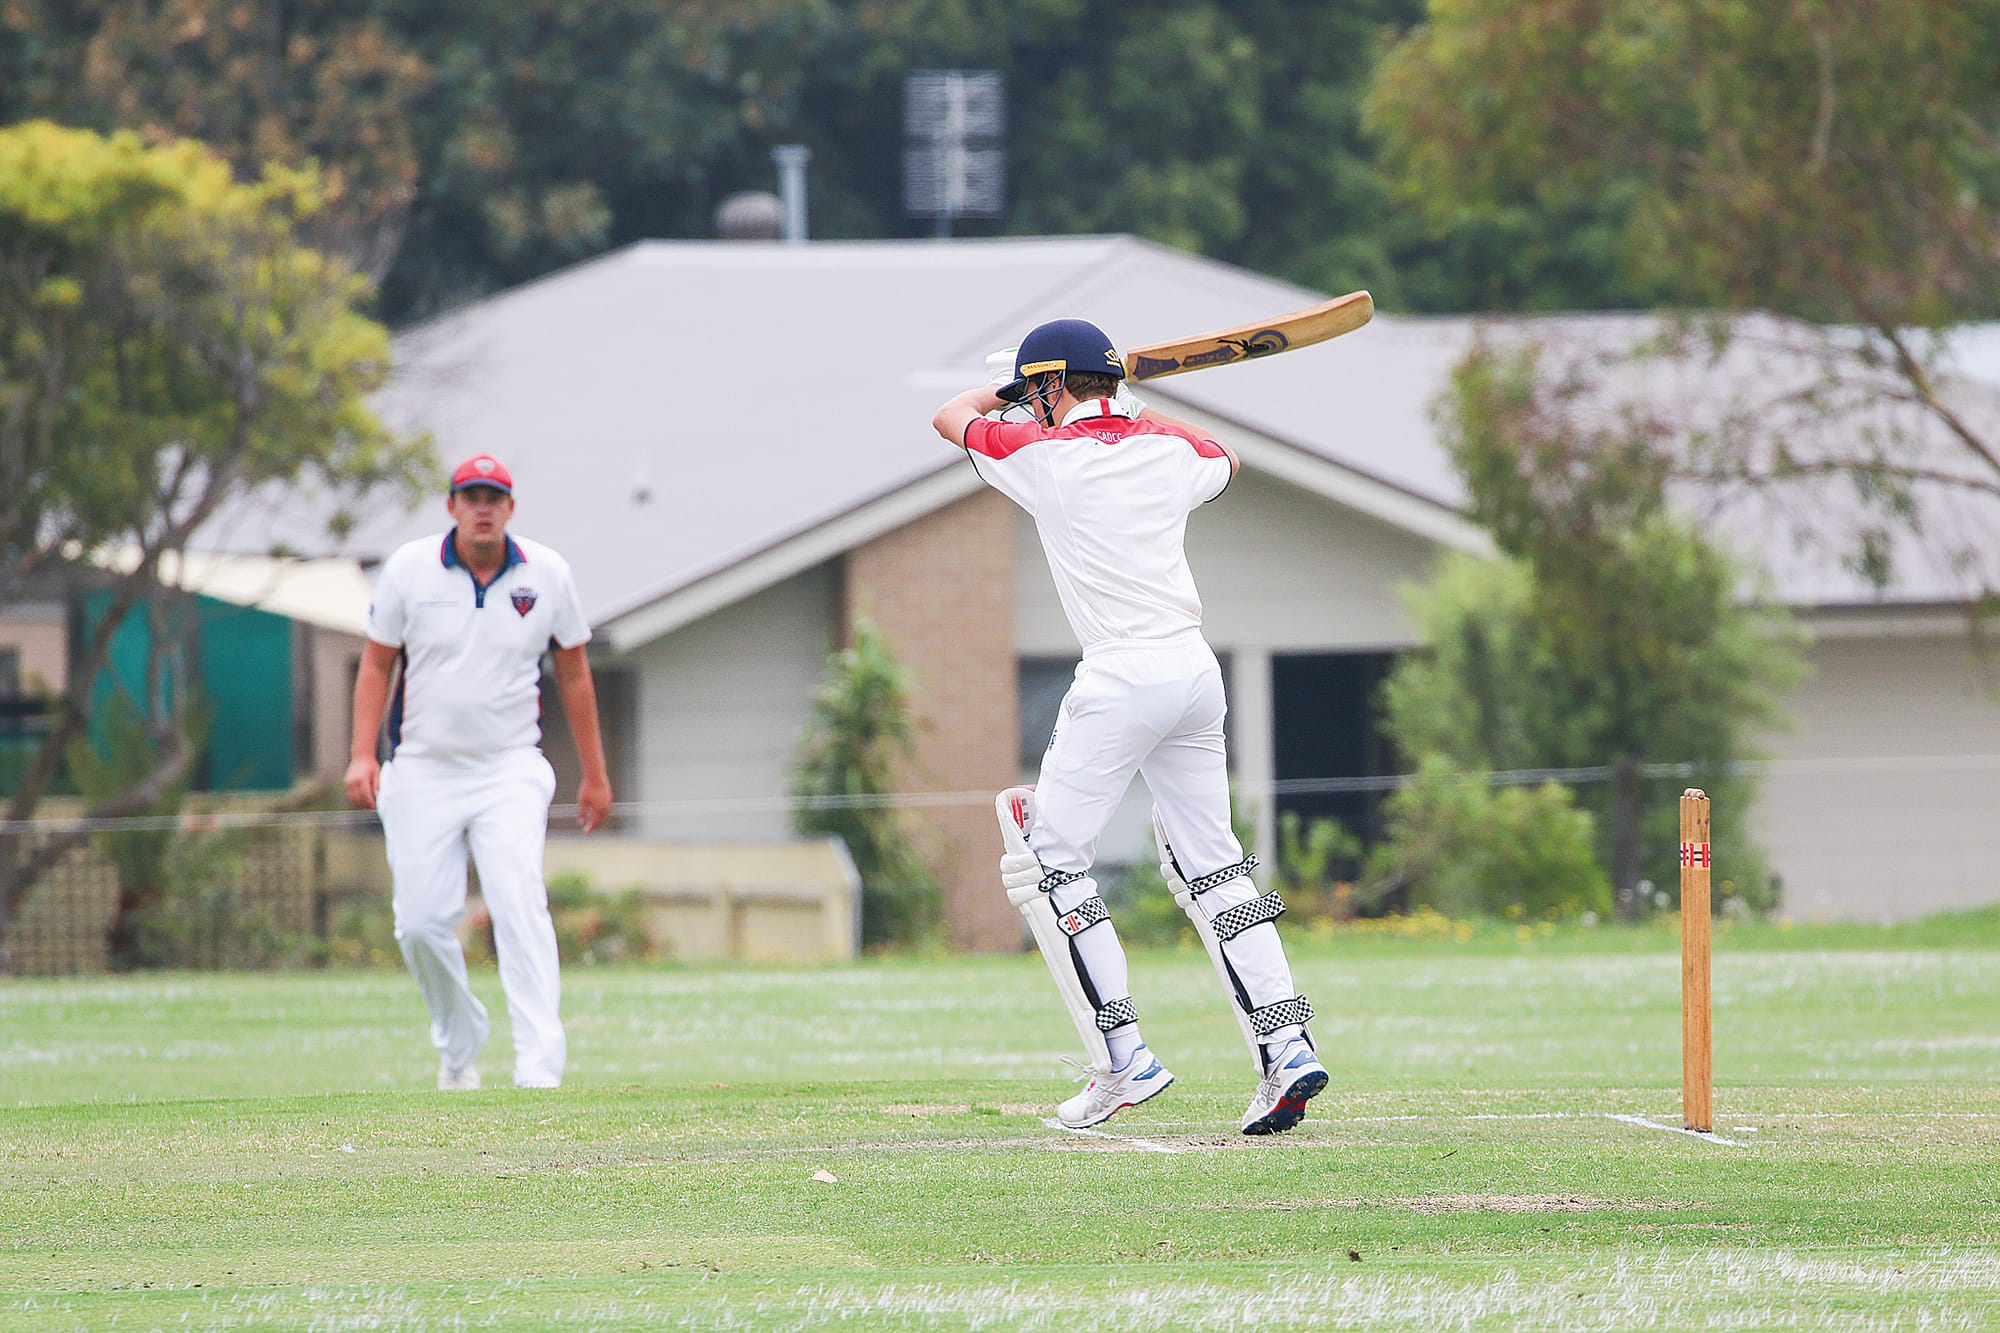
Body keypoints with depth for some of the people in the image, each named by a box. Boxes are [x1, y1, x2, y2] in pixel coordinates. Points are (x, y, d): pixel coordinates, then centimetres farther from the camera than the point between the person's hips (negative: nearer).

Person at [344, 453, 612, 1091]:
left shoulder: (547, 574, -1)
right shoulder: (409, 569, -3)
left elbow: (573, 675, 9)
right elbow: (376, 663, 4)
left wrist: (595, 775, 12)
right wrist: (362, 755, -9)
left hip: (511, 773, -1)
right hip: (422, 773, 1)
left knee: (519, 905, -19)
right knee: (422, 922, -1)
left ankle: (540, 1068, -26)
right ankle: (459, 1047, 24)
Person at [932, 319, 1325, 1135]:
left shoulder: (1043, 454, -4)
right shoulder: (1170, 449, 11)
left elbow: (950, 417, 17)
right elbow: (1224, 463, 38)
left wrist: (1003, 389, 35)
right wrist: (1133, 408, 41)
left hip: (1122, 680, -7)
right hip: (1197, 671, 7)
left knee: (1047, 860, 1)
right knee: (1208, 864, 12)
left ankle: (1123, 1060, -6)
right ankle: (1286, 1052, 2)